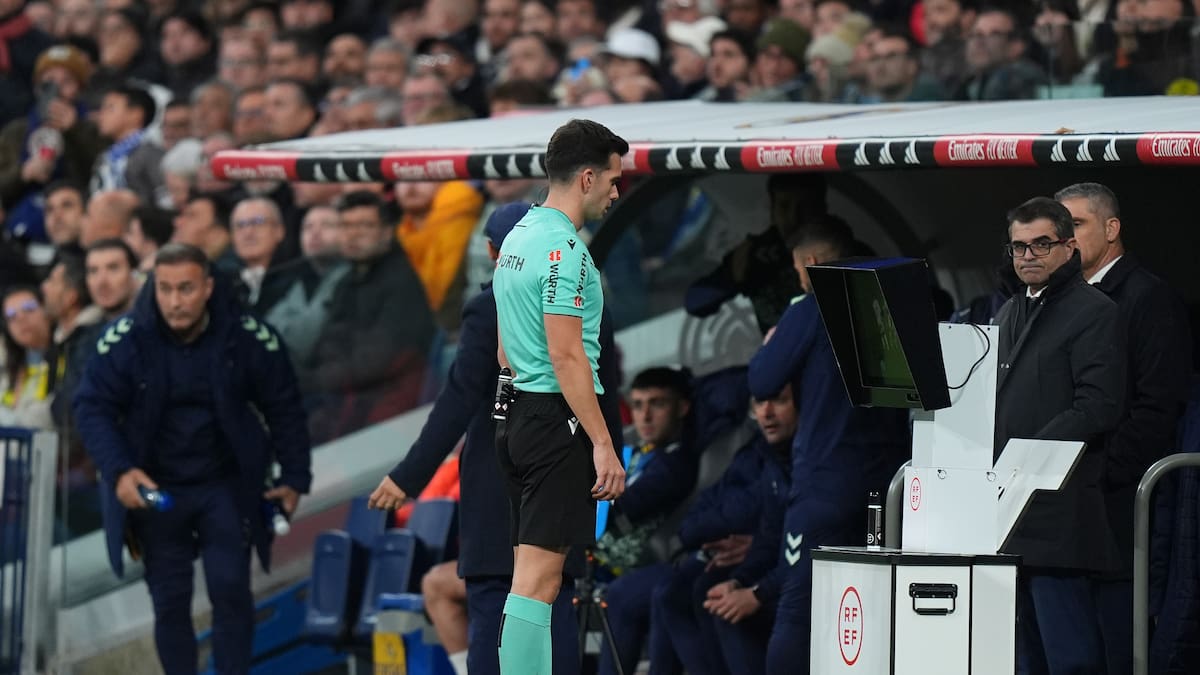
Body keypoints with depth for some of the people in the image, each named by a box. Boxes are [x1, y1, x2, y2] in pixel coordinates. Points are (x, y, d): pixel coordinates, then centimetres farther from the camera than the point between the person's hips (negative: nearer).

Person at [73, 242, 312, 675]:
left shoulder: (249, 338, -12)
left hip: (227, 487, 0)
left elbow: (283, 408, 1)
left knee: (231, 590, -8)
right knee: (170, 601, 2)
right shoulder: (126, 339, -13)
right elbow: (93, 407, -7)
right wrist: (119, 471, -20)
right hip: (155, 489, 0)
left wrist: (295, 477, 1)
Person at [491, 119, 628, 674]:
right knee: (537, 580, -11)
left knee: (534, 574, 11)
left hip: (517, 415, 10)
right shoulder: (562, 248, -15)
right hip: (557, 420, -10)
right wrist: (603, 444, -20)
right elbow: (567, 356, -20)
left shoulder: (518, 237, 15)